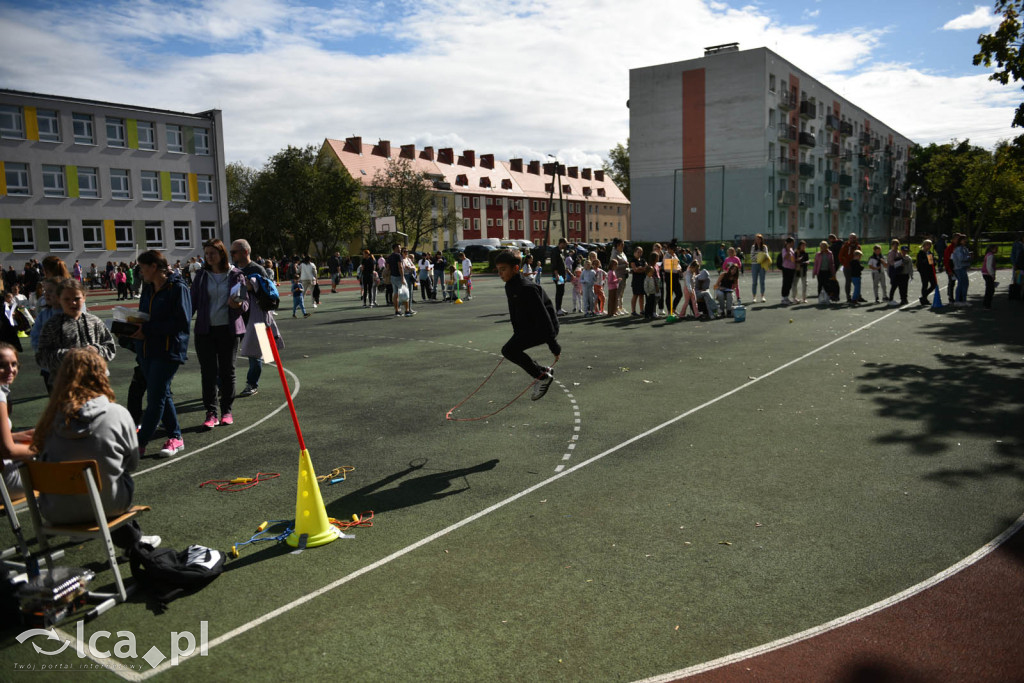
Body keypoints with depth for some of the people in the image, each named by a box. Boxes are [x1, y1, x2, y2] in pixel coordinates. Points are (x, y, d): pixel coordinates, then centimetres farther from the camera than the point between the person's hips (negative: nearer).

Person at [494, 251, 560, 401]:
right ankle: (544, 372, 22)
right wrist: (516, 333, 25)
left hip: (543, 328, -10)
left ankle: (542, 376, -7)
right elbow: (514, 313, 21)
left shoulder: (527, 288, -25)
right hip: (527, 327, 10)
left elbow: (543, 316, -27)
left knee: (508, 350, -19)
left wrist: (554, 346, -27)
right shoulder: (509, 287, 6)